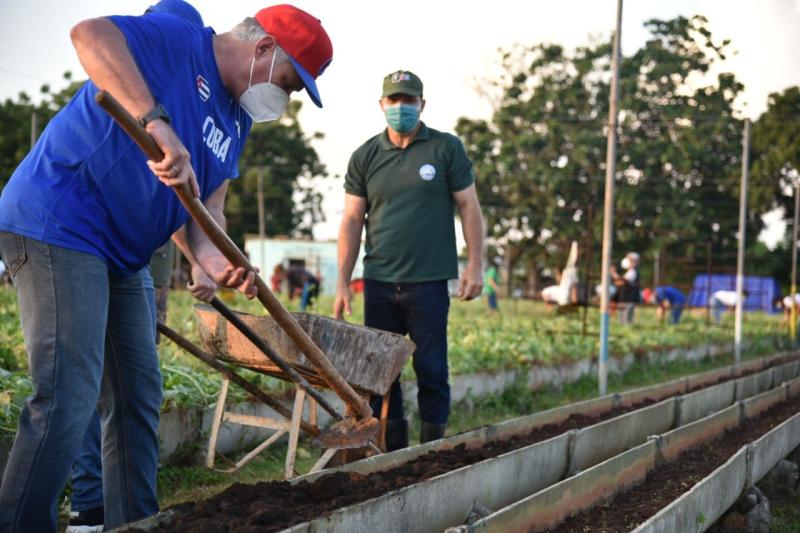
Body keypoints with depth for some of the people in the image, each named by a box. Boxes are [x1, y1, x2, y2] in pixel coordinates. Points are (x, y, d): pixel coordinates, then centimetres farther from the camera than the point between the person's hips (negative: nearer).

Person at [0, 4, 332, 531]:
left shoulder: (237, 122, 14)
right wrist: (158, 122, -41)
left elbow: (207, 205, 8)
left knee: (139, 397, 12)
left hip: (120, 257, 10)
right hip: (58, 226, -10)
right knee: (68, 397, -16)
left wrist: (216, 259, -14)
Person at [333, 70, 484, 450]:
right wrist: (342, 283, 3)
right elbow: (352, 220, 7)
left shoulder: (446, 149, 2)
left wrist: (474, 265, -4)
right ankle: (392, 448, 15)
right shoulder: (365, 157, 8)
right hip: (379, 281, 3)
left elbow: (468, 207, 3)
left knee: (431, 368, 0)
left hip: (428, 281, -3)